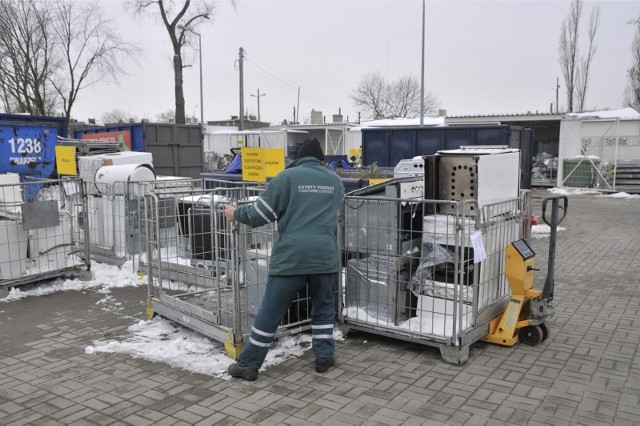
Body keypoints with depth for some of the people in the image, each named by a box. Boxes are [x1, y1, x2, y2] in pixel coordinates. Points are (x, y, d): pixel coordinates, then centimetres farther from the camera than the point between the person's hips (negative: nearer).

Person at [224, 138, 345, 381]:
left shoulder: (287, 176, 1)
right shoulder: (336, 181, 13)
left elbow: (261, 213, 1)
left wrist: (236, 214, 19)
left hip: (291, 256, -3)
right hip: (325, 256, 3)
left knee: (270, 311, 5)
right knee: (323, 307, 22)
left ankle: (249, 364, 14)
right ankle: (324, 357, 25)